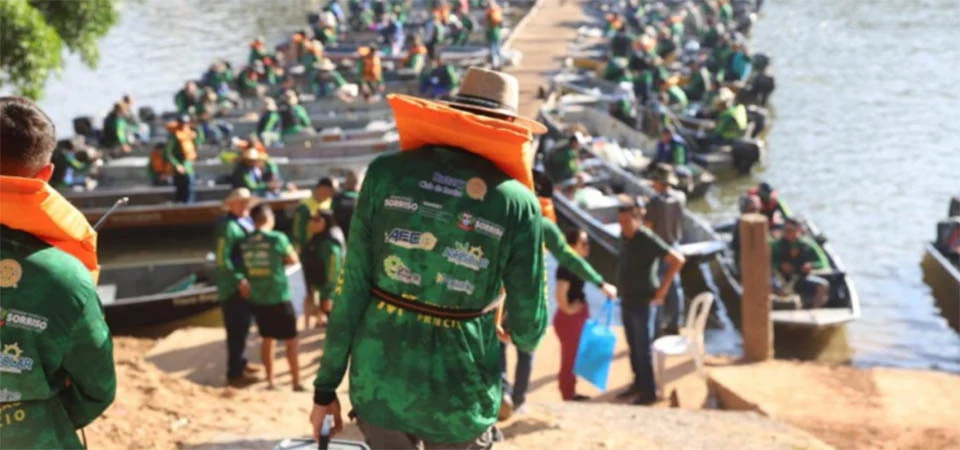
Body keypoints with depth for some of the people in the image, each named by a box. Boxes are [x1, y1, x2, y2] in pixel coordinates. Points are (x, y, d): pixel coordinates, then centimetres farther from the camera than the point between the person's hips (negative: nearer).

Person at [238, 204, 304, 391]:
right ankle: (297, 382, 7)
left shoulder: (244, 243, -1)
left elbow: (243, 268, 4)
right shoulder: (278, 238, -12)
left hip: (256, 299, 4)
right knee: (291, 341, 6)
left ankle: (270, 380, 21)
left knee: (267, 339, 19)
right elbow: (293, 260, 0)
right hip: (279, 298, -4)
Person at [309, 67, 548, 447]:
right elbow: (528, 323, -2)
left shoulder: (387, 174, -5)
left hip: (380, 383, 2)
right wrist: (521, 337, 23)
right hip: (461, 396, -2)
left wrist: (326, 386, 3)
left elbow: (352, 287, -5)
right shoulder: (516, 202, -8)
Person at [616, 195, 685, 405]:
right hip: (626, 299, 8)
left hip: (641, 301, -8)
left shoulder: (648, 239, -20)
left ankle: (649, 392, 9)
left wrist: (662, 289, -17)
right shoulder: (624, 236, 3)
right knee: (632, 345, 17)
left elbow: (678, 260, -21)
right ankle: (638, 384, 30)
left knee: (642, 347, -1)